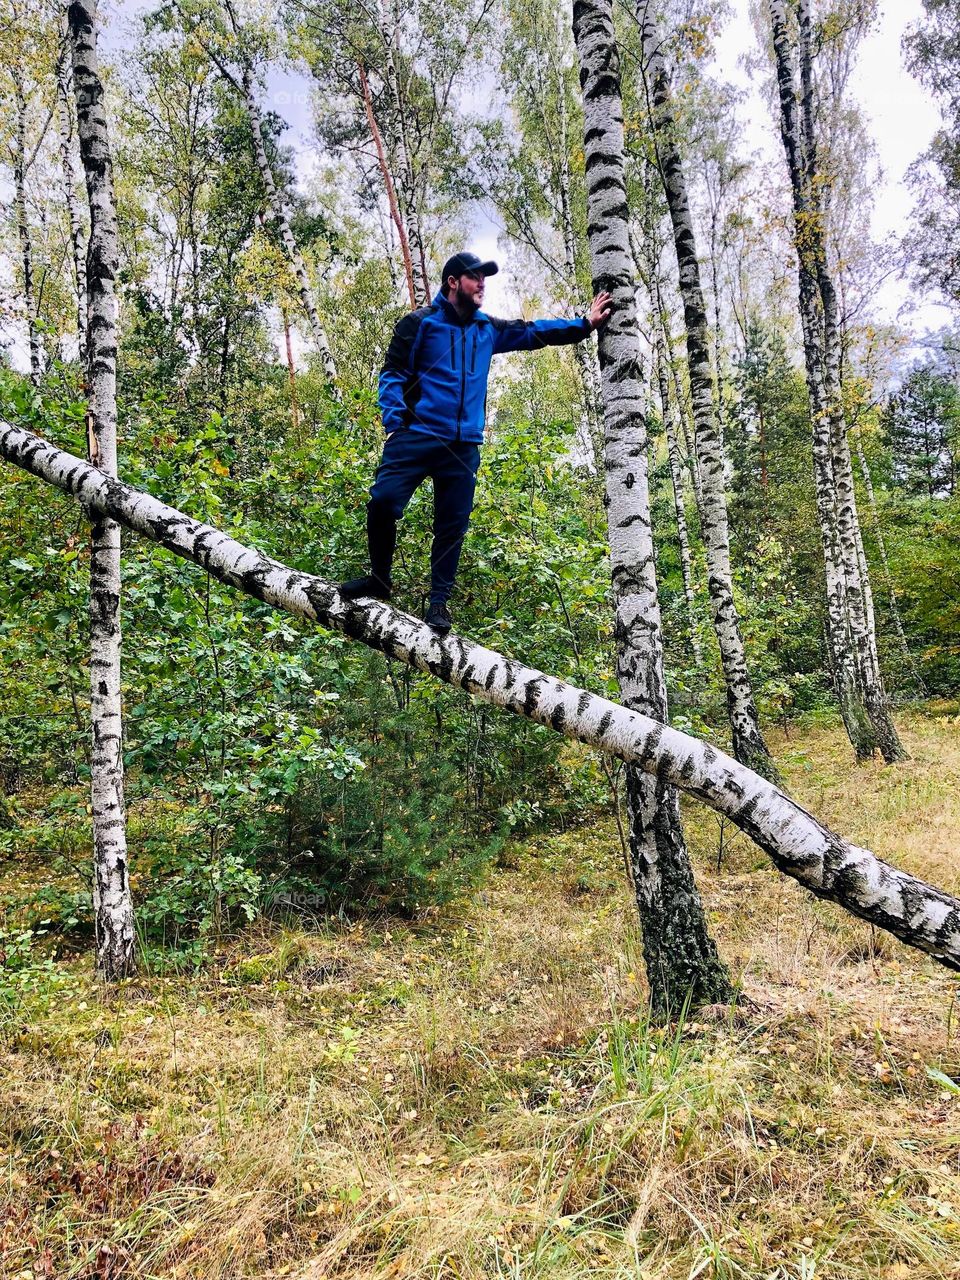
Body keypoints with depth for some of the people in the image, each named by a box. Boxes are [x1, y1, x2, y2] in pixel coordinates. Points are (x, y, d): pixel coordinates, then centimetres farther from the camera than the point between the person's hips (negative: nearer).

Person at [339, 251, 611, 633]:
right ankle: (379, 579, 9)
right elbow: (393, 374, 1)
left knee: (453, 526, 3)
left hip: (463, 447, 4)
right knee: (383, 502, -13)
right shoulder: (420, 322, 5)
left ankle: (439, 602, 13)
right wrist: (394, 422, -12)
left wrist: (584, 324, 22)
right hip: (415, 437, -4)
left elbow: (534, 331, 27)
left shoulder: (488, 329, 19)